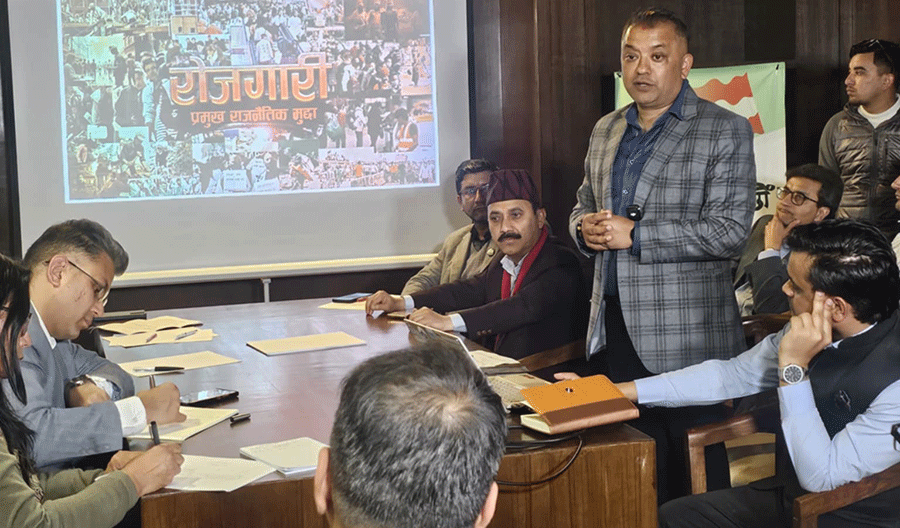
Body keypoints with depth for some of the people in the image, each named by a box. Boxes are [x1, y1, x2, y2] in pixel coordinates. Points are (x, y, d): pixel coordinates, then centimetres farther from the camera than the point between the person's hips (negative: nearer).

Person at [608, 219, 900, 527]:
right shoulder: (810, 330, -7)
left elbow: (822, 476, -26)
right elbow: (732, 375, 5)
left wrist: (794, 367, -28)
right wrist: (625, 391, 3)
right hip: (790, 493, 7)